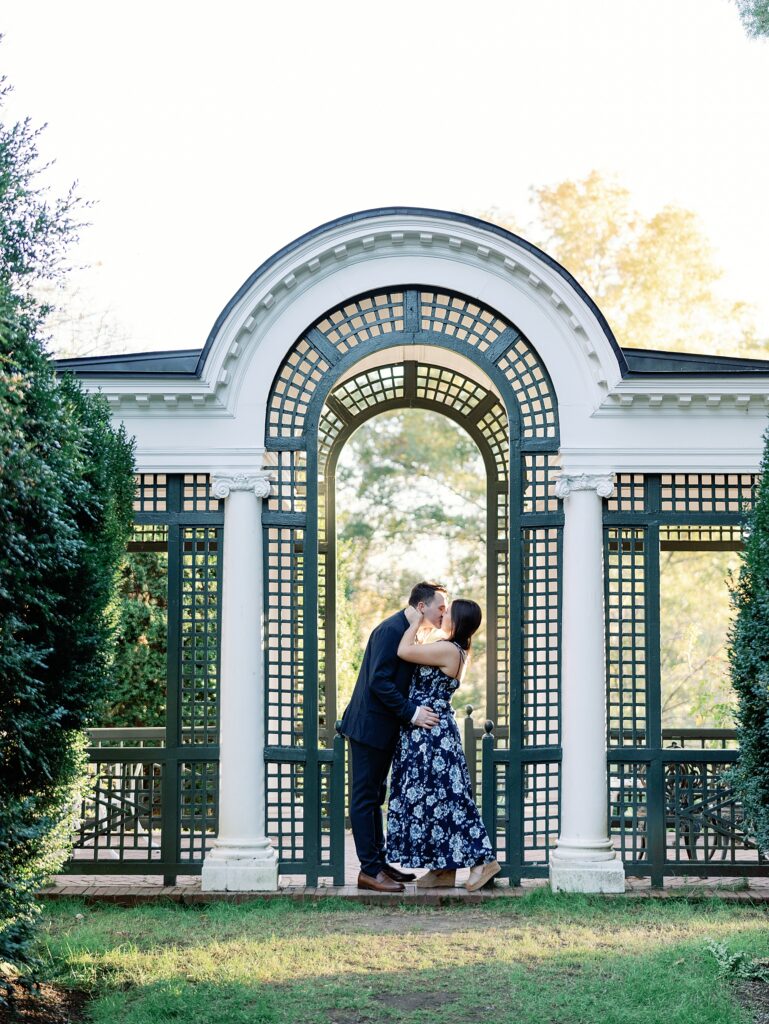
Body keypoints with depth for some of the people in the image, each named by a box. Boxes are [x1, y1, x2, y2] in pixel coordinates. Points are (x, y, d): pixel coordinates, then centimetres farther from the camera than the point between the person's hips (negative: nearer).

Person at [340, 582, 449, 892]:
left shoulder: (406, 631, 13)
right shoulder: (391, 630, -18)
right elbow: (378, 681, -24)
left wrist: (416, 710, 6)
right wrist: (411, 713, -23)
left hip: (384, 729, 10)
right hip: (370, 726, -10)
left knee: (374, 796, 15)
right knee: (365, 797, -4)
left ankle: (379, 863, 21)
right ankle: (370, 870, -2)